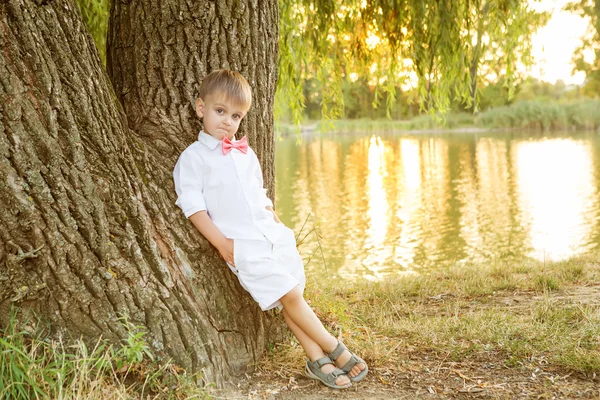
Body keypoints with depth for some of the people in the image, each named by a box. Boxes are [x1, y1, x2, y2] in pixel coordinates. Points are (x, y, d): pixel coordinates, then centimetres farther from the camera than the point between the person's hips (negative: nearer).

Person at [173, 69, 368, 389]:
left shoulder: (247, 154, 18)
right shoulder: (192, 157, -2)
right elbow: (193, 206, -7)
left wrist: (279, 228, 12)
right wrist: (222, 243, -14)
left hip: (273, 236, 6)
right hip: (242, 244, -6)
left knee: (291, 296, 1)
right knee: (289, 295, -11)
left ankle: (317, 360, 8)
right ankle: (335, 351, 1)